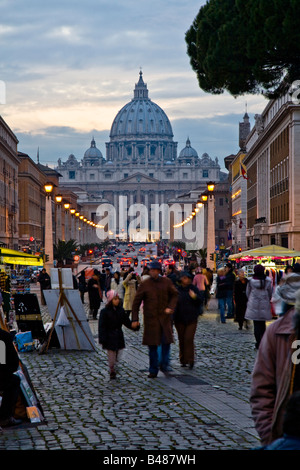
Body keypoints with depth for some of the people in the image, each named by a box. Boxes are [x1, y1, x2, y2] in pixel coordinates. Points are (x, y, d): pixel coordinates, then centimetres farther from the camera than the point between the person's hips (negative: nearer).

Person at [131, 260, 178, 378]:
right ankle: (153, 370, 13)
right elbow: (136, 302, 1)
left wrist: (170, 307, -4)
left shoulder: (167, 282, 3)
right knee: (152, 345, 3)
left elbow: (174, 294, 13)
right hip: (150, 318, -1)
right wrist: (135, 319, -4)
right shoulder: (144, 284, -1)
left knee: (166, 341, -7)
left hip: (164, 317, 1)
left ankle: (164, 365, 12)